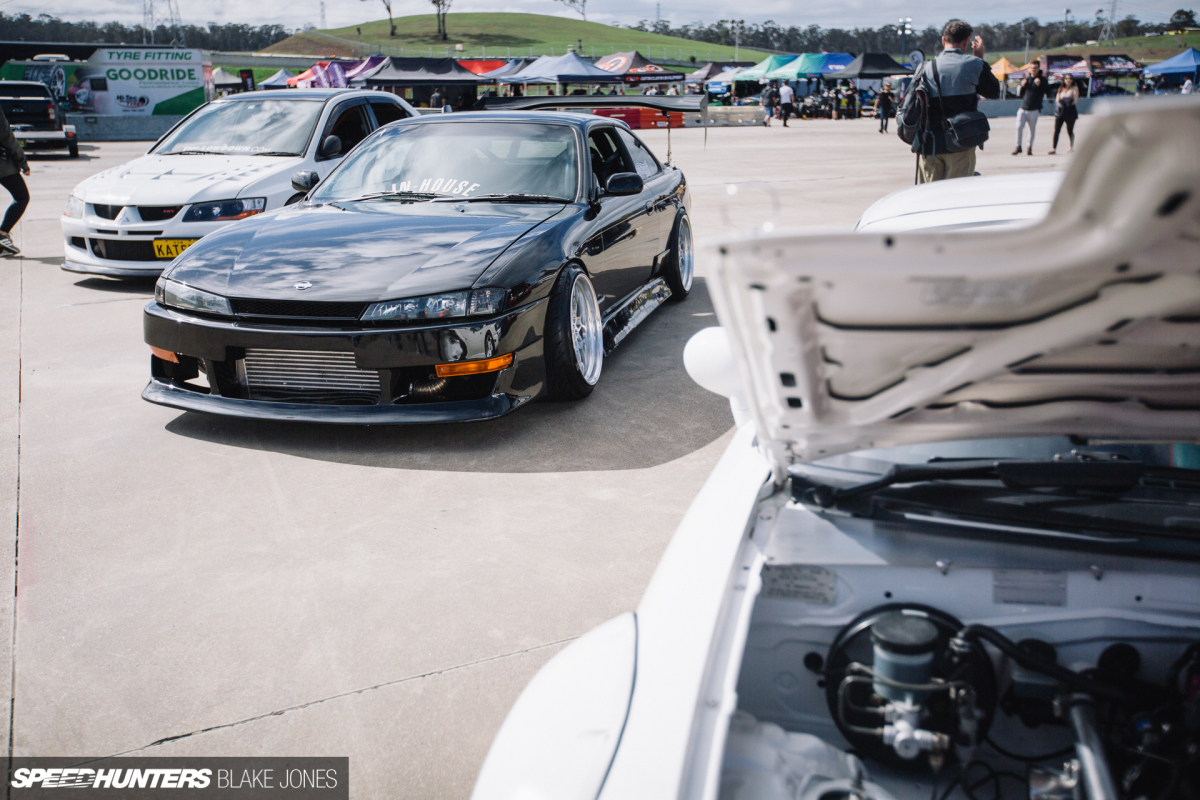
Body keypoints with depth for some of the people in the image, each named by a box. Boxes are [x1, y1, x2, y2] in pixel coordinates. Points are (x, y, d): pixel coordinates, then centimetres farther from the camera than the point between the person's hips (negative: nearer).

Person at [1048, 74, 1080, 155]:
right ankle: (1053, 148, -11)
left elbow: (1075, 100, -4)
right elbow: (1057, 99, 10)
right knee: (1056, 130, -8)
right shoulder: (1061, 88, 15)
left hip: (1070, 111, -3)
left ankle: (1072, 147, 16)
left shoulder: (1074, 88, 3)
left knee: (1070, 130, 2)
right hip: (1060, 112, 3)